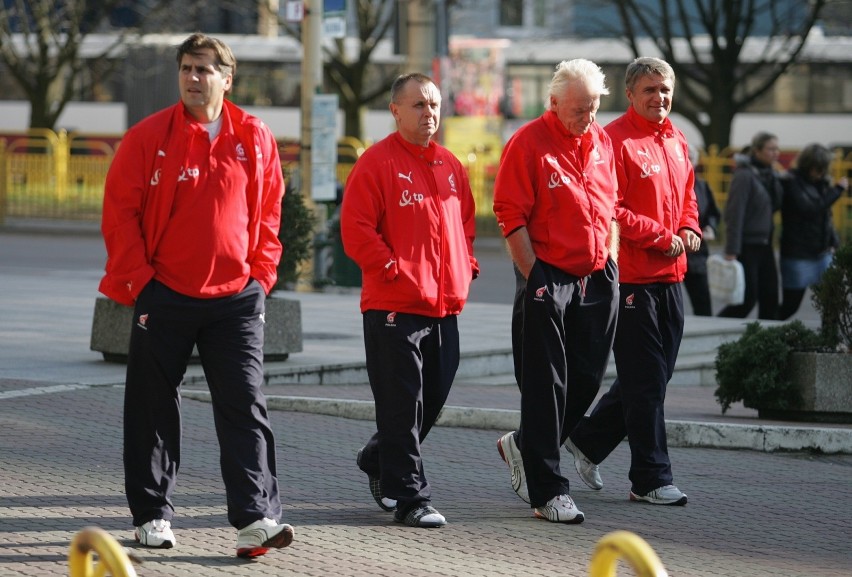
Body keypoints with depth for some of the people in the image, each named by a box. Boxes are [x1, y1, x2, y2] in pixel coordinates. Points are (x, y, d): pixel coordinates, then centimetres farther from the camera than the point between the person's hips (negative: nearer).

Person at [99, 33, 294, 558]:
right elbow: (120, 211, -2)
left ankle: (256, 518, -10)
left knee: (246, 408, -7)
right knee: (154, 410, 6)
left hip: (237, 298, 1)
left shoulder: (255, 139, 4)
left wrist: (260, 274, 3)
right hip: (164, 297, -1)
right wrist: (138, 278, -8)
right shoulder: (149, 137, -3)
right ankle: (153, 514, 18)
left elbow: (268, 212, 12)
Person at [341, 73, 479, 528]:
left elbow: (465, 221, 24)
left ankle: (379, 463, 35)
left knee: (432, 401, 13)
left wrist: (466, 266, 9)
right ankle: (410, 498, -2)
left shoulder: (450, 166, 15)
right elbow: (355, 228, -12)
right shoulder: (377, 162, -7)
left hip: (445, 307, 7)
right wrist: (393, 269, -15)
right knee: (403, 404, -5)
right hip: (394, 307, -7)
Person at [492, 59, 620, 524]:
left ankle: (523, 446, 31)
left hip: (596, 279, 6)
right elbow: (511, 218, -10)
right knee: (545, 386, -3)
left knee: (588, 379, 9)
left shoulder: (601, 142, 11)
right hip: (547, 278, -6)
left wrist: (611, 268, 13)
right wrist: (535, 278, -12)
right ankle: (547, 492, 0)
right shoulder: (528, 143, -9)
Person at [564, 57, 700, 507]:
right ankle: (651, 479, 3)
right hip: (631, 278, -8)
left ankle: (587, 439, 30)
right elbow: (610, 210, -17)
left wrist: (690, 229, 3)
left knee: (655, 374, 14)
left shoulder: (677, 142, 15)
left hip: (669, 277, 8)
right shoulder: (615, 140, -11)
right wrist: (661, 237, -15)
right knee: (645, 380, -3)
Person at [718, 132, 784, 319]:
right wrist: (731, 252, -20)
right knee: (748, 299, -6)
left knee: (770, 299, 4)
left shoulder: (770, 176, 10)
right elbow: (735, 215, -17)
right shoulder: (745, 176, -14)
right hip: (747, 246, -8)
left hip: (764, 246, 8)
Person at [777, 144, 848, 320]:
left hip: (823, 254, 6)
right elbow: (809, 209, -23)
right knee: (790, 305, 1)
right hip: (798, 256, -6)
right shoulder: (791, 183, -10)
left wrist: (833, 242, 3)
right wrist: (837, 190, -17)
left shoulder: (820, 183, 10)